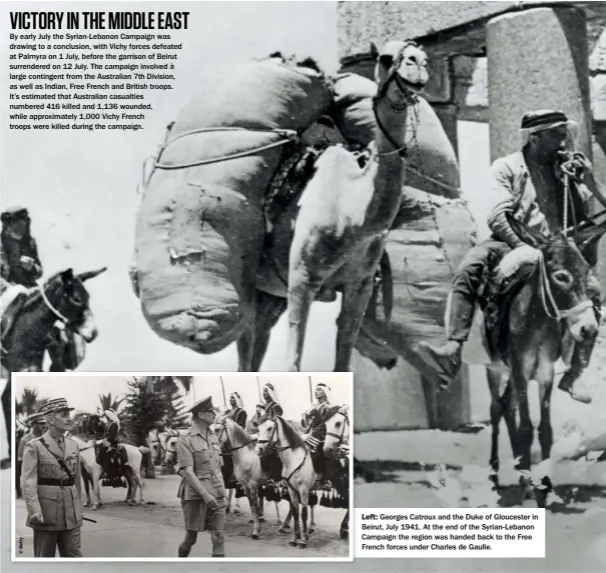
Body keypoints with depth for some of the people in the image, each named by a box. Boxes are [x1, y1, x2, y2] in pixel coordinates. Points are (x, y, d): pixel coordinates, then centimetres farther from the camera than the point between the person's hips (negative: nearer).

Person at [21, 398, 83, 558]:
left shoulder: (73, 446, 10)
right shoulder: (34, 446, -6)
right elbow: (28, 482, -12)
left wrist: (78, 508, 14)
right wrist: (35, 510, -22)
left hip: (71, 513, 4)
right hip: (46, 513, -4)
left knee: (74, 556, 5)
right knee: (44, 557, 7)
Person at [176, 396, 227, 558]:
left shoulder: (214, 438, 11)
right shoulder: (185, 440, -8)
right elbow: (187, 472, -15)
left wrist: (222, 492, 12)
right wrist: (205, 494, -22)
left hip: (217, 496, 5)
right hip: (195, 495, -5)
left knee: (219, 538, -1)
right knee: (191, 537, 7)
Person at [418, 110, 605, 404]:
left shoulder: (570, 167, 15)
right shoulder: (507, 166, 5)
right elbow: (497, 217, -7)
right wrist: (525, 247, -20)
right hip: (513, 244, -3)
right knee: (469, 268, -31)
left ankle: (573, 377, -14)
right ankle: (452, 352, -39)